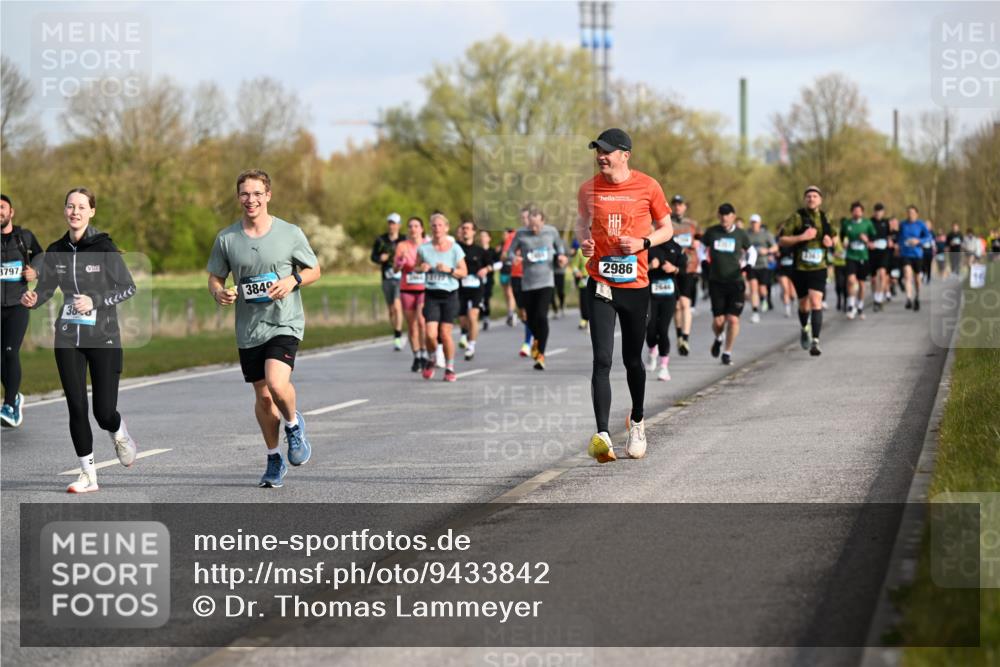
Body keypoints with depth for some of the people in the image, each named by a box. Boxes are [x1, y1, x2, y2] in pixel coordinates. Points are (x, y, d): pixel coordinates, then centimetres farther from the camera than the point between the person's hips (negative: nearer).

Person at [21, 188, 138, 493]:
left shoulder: (104, 247, -9)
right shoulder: (56, 252, 5)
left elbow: (129, 288, -7)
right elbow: (45, 287, 10)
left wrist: (95, 301, -19)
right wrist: (31, 297, -12)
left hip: (103, 338, -4)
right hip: (68, 340, 4)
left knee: (104, 411, -5)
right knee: (76, 407, 0)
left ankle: (119, 435, 31)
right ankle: (88, 475, 11)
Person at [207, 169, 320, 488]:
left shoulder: (290, 233, -3)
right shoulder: (226, 238, 2)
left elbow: (314, 270, 7)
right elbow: (214, 278, 11)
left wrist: (293, 280, -13)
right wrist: (219, 293, -12)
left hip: (285, 323, -3)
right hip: (248, 329, 3)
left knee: (277, 384, -24)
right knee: (262, 397, 9)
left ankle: (294, 424, 8)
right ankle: (274, 459, 28)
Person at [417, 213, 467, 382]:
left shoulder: (455, 248, -2)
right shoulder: (424, 248, 1)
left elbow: (464, 272, 1)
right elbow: (416, 268, 13)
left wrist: (449, 270, -16)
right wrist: (421, 268, -10)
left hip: (449, 295, -1)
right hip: (431, 295, 1)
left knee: (445, 334, -3)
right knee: (431, 334, -10)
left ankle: (450, 368, 14)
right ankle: (431, 360, 19)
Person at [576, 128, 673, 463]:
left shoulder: (647, 187, -2)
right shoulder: (588, 189, 2)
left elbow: (666, 228, 8)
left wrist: (643, 242, -11)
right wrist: (583, 241, -3)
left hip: (636, 284, 0)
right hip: (600, 283, 0)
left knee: (633, 360, 12)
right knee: (602, 360, -13)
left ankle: (637, 422, 38)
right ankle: (602, 435, -19)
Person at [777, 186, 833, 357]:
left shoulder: (825, 218, 7)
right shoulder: (797, 217, -5)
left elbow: (831, 237, 24)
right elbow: (781, 240, -9)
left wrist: (830, 241, 0)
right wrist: (802, 237, -20)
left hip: (818, 268, 1)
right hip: (800, 268, -1)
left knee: (816, 303, -15)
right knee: (804, 304, 13)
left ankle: (815, 341, -18)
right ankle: (805, 330, 44)